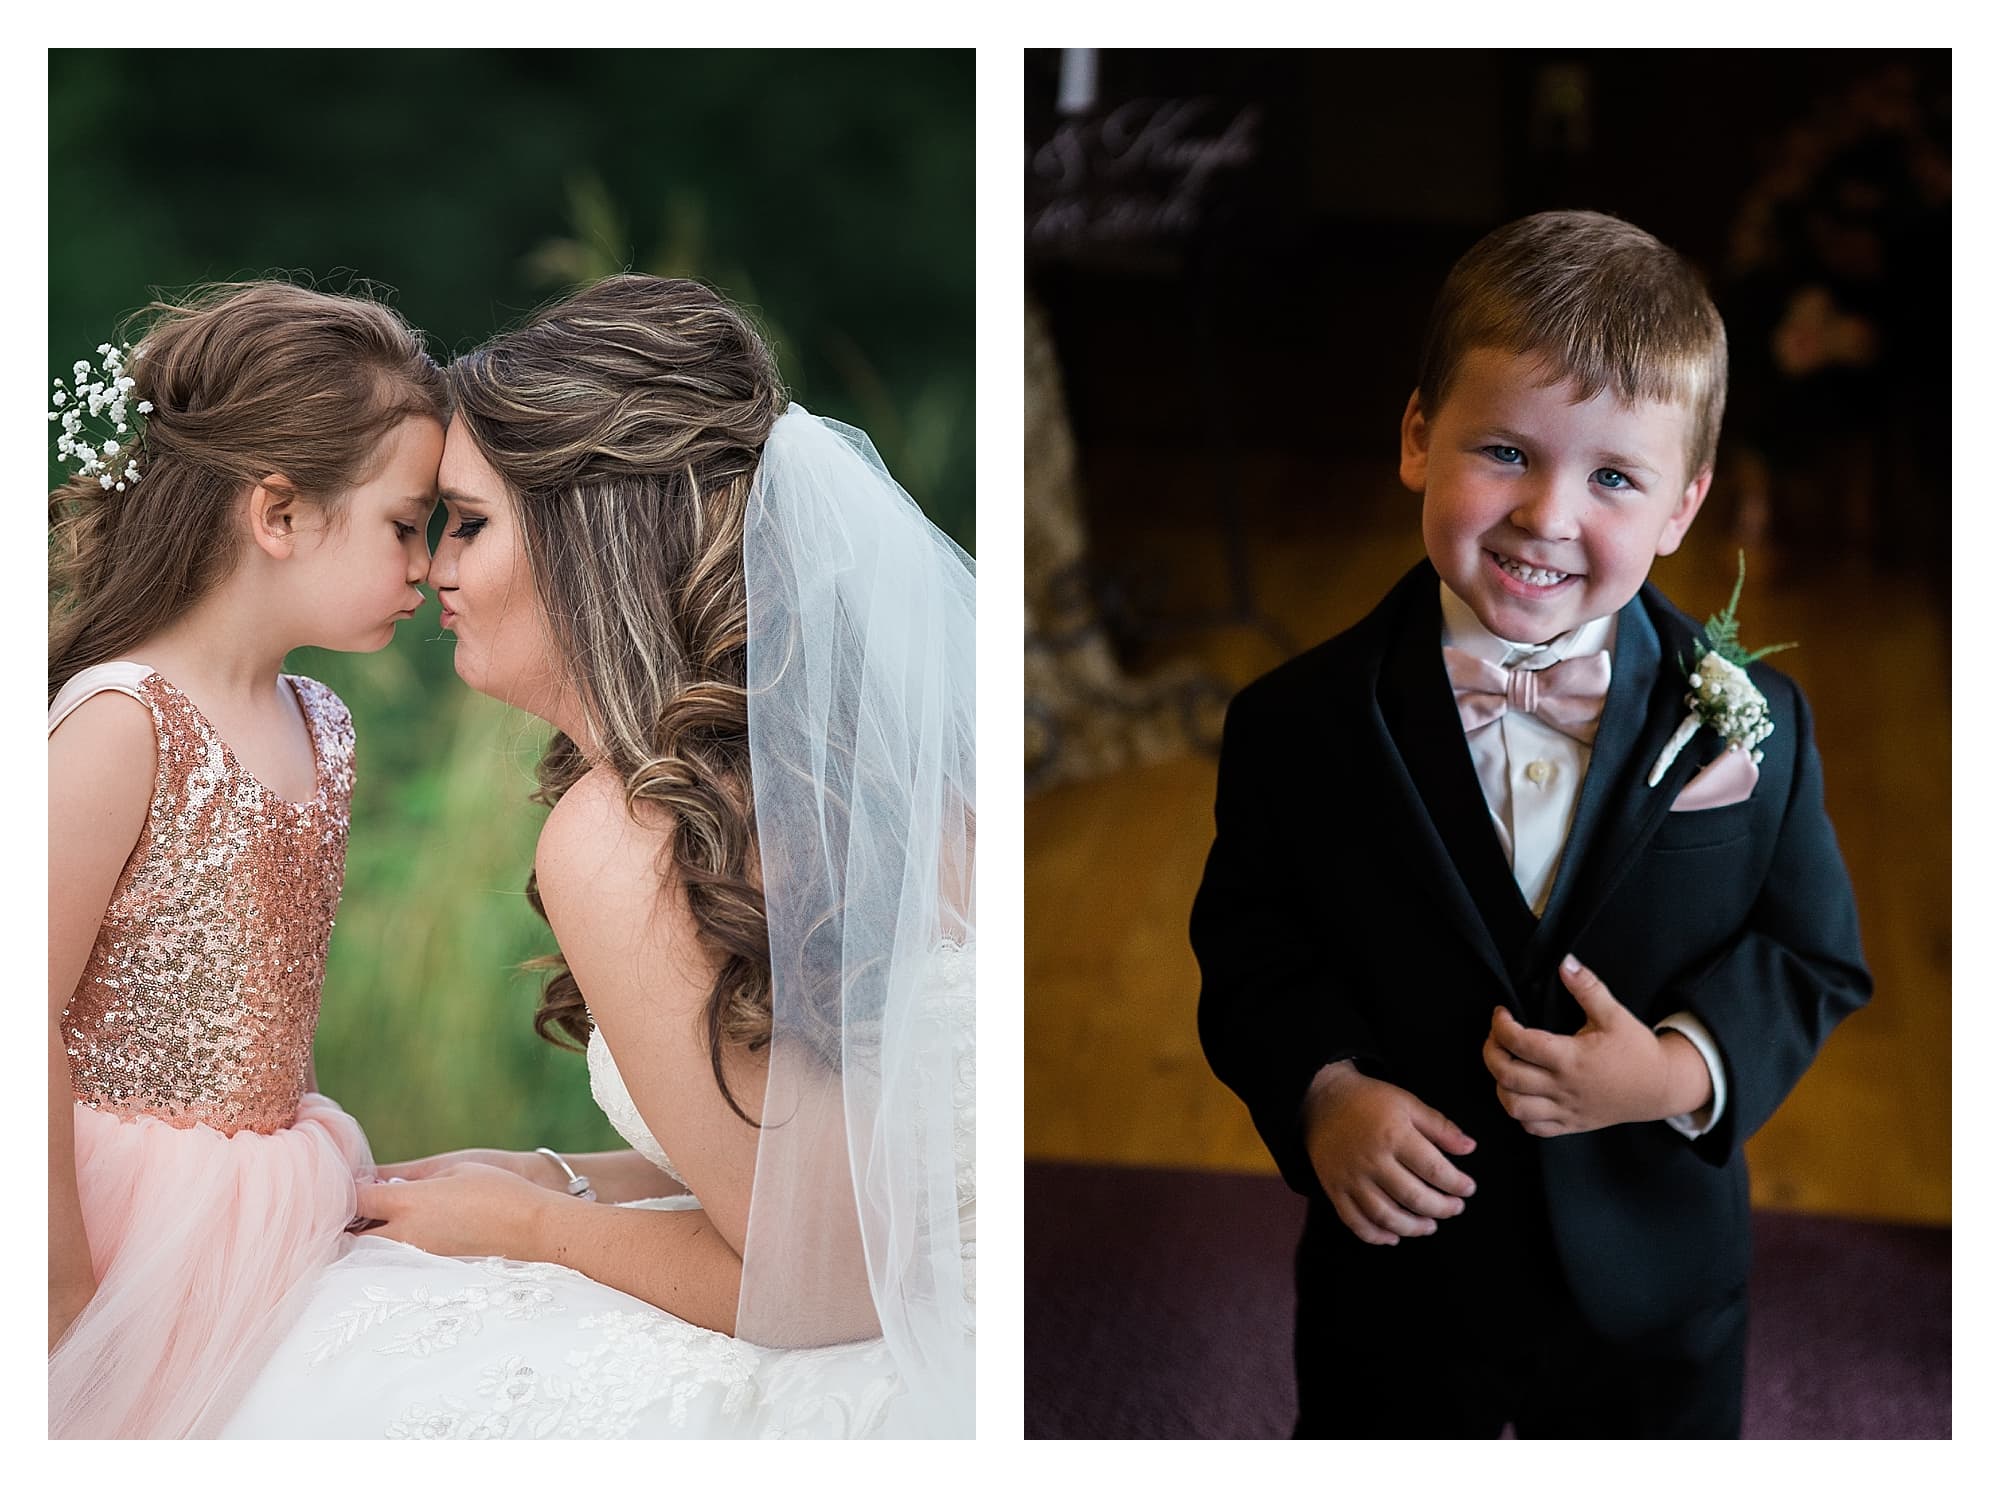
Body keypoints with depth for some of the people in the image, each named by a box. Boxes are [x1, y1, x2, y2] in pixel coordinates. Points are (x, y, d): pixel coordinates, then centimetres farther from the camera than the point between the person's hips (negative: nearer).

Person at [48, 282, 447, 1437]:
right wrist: (67, 1277, -17)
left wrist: (316, 1182, 10)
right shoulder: (123, 724, -17)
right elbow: (28, 1018, -19)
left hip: (278, 1198, 7)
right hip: (119, 1207, -7)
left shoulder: (320, 728, 8)